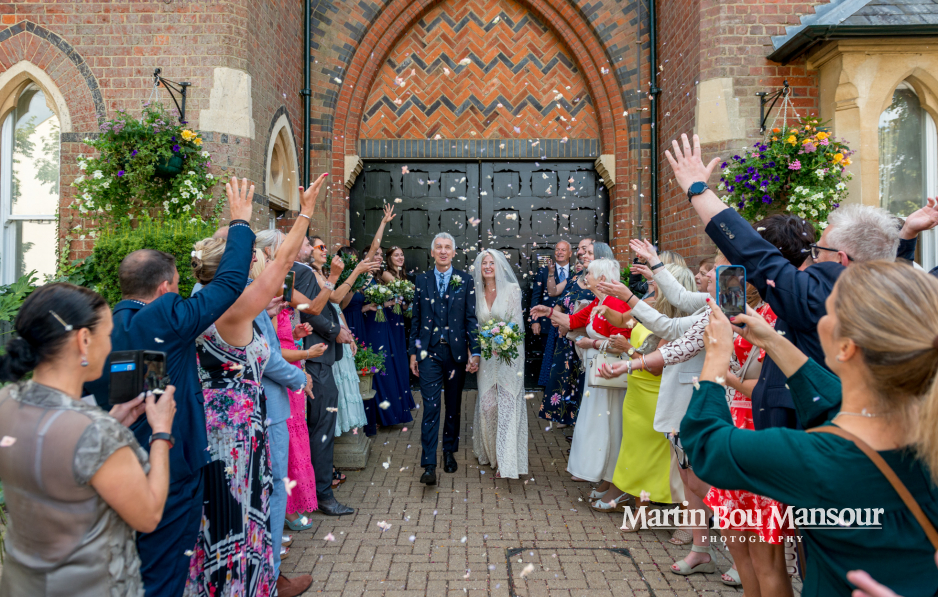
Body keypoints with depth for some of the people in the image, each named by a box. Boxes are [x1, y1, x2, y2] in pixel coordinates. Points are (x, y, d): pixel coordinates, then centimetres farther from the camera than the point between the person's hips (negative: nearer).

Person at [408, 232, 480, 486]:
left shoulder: (465, 281, 1)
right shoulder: (422, 280, 5)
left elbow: (471, 319, -1)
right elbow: (416, 318, 8)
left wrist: (475, 352, -7)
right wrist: (413, 352, 6)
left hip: (456, 352, 0)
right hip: (429, 352, 0)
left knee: (453, 406, 13)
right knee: (431, 407, -5)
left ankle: (449, 452, 31)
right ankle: (429, 464, -1)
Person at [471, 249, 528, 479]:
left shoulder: (512, 289, -4)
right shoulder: (477, 293, 6)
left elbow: (517, 322, -5)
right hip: (486, 355, 4)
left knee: (507, 405, -5)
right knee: (487, 405, 7)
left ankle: (506, 461, 0)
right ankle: (490, 452, 26)